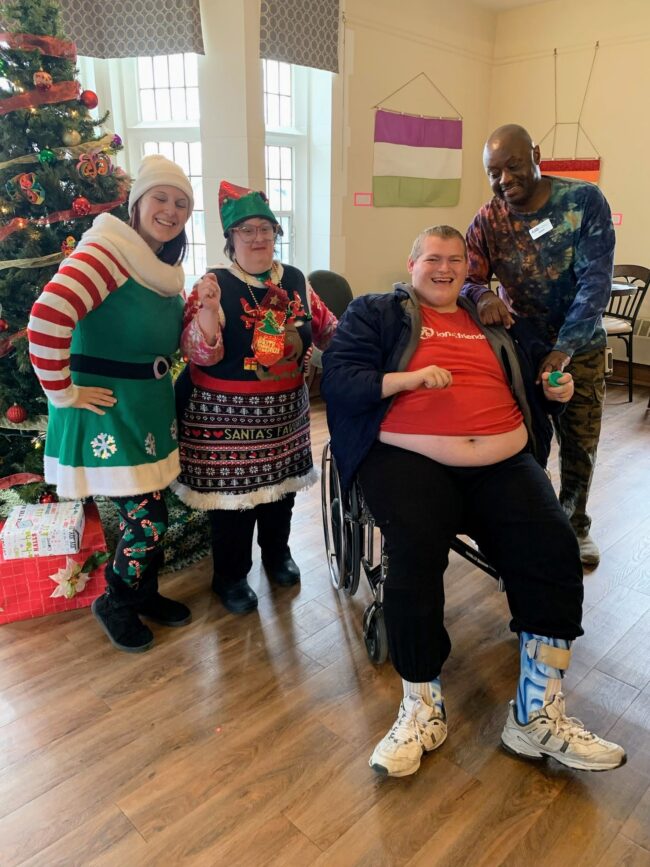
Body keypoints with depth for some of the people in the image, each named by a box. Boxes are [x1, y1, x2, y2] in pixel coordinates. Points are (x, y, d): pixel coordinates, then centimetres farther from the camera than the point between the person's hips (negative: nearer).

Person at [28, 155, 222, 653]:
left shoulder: (168, 270, 11)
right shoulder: (106, 252, -17)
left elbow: (192, 348, 10)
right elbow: (47, 320, -29)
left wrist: (208, 313, -9)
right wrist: (64, 393, -21)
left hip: (152, 409, 8)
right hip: (107, 413, -8)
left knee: (148, 516, 16)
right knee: (147, 519, -1)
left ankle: (144, 592, 39)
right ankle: (115, 603, 25)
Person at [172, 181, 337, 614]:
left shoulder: (295, 280, 3)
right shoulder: (214, 284, -12)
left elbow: (326, 327, 16)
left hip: (285, 408, 5)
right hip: (226, 412, -5)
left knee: (281, 482, 19)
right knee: (231, 490, 5)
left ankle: (277, 553, 45)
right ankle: (231, 576, 27)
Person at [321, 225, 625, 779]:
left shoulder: (493, 321, 29)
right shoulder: (376, 313, 14)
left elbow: (523, 382, 37)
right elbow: (339, 380, 0)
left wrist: (554, 389, 14)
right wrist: (407, 377, -13)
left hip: (503, 462, 4)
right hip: (411, 459, -4)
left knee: (555, 550, -19)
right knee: (414, 557, -30)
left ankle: (539, 716, -5)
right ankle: (423, 708, -7)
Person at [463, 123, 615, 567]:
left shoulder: (586, 200, -15)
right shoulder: (487, 220, -9)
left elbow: (596, 279, -21)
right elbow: (464, 278, -14)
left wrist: (564, 349, -31)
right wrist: (483, 296, -39)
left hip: (581, 345, 0)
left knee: (580, 442, 11)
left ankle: (575, 523, 33)